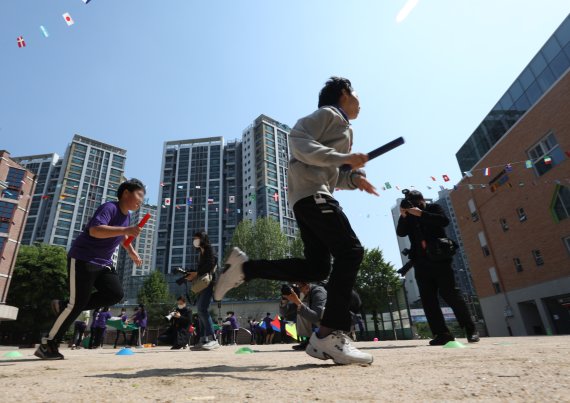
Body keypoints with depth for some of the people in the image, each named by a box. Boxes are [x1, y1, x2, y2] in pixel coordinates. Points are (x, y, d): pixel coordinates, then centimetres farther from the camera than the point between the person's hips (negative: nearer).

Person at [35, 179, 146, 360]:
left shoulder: (127, 216, 8)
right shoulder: (110, 207, -19)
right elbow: (94, 230, -37)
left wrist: (131, 252, 22)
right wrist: (125, 230, -45)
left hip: (104, 263, 8)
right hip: (83, 259, -8)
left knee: (116, 294, -8)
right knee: (78, 302, -9)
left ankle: (66, 307, 9)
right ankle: (47, 345, 11)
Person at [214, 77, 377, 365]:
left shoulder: (344, 128, 33)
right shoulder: (328, 114, 4)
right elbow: (298, 140, -15)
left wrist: (354, 179, 11)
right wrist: (344, 158, -20)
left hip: (312, 195, 10)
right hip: (311, 192, -10)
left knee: (317, 268, 1)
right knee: (350, 251, -17)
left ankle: (244, 267, 5)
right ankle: (330, 335, -18)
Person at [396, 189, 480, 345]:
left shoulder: (433, 207, 7)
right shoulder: (409, 216, 14)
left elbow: (444, 221, -11)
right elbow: (401, 233, 2)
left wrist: (421, 213, -18)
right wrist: (403, 216, -13)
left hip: (439, 258, -3)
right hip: (421, 262, 4)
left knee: (449, 293, -5)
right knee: (428, 298, -1)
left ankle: (471, 330, 7)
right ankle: (442, 333, 3)